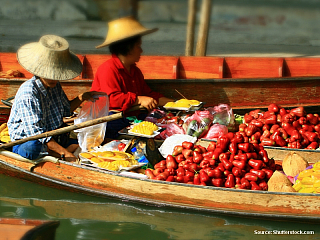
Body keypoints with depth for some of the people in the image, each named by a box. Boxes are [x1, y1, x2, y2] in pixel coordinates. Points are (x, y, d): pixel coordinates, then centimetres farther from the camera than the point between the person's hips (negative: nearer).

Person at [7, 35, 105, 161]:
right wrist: (64, 152, -31)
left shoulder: (55, 86, 8)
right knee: (32, 148, -45)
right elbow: (36, 132, -27)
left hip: (56, 140, 8)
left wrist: (81, 98, 12)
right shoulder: (28, 93, -20)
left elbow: (66, 110, 30)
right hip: (28, 141, -8)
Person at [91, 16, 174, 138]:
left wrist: (173, 102, 13)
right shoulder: (108, 69, -11)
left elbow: (148, 94, 23)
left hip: (132, 116, 9)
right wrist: (139, 100, -29)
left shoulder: (135, 71, 22)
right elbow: (112, 98, -23)